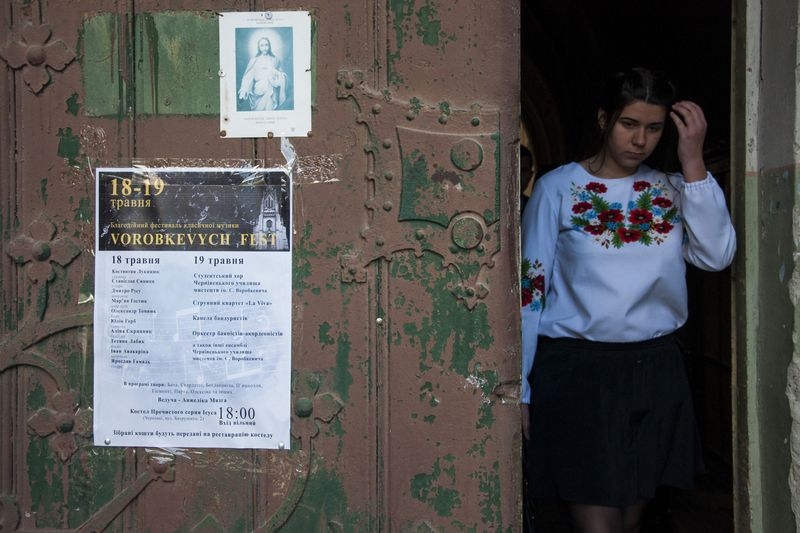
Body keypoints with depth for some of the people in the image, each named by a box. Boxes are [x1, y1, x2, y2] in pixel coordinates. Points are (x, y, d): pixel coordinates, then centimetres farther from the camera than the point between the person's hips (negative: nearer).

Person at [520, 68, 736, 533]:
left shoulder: (672, 191, 7)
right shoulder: (557, 189, -3)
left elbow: (717, 255, -9)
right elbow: (530, 288, -3)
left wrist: (693, 162, -9)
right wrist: (521, 389, -5)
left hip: (656, 369, 4)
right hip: (577, 369, -4)